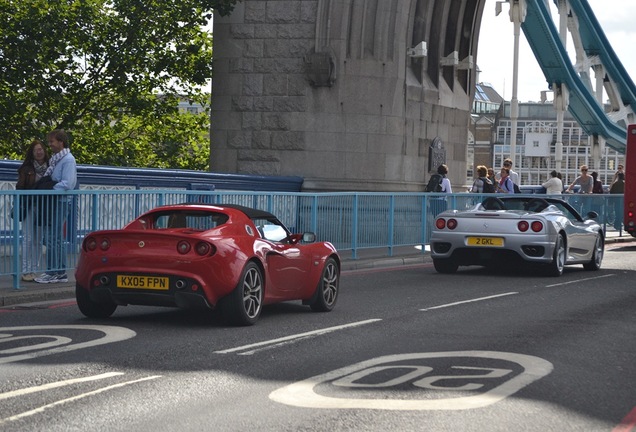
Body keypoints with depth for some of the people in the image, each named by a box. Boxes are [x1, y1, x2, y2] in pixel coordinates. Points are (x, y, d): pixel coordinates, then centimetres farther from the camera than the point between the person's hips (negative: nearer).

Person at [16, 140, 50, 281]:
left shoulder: (49, 167, 7)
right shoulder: (26, 168, 0)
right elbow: (19, 187, -1)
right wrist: (21, 205, -11)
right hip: (29, 206, -3)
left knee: (39, 240, 6)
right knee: (28, 239, -6)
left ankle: (34, 270, 11)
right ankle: (26, 271, -4)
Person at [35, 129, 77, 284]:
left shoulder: (68, 160, -10)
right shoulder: (55, 159, 18)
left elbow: (67, 184, -19)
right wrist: (44, 186, 2)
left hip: (60, 202, -9)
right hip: (52, 202, 9)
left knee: (53, 238, -9)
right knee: (56, 238, 12)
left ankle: (53, 273, -7)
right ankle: (60, 272, 17)